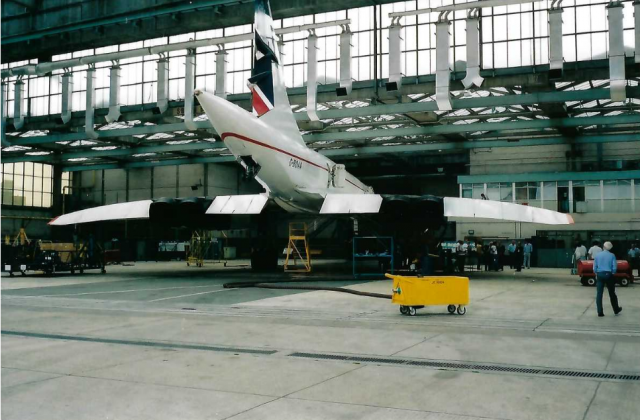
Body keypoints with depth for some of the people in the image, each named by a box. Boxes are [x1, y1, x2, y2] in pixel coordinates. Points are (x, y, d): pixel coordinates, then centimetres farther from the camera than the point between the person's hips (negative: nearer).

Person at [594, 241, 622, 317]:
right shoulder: (612, 255, -3)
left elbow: (594, 267, 2)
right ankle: (616, 310, 29)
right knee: (612, 293, 15)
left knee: (599, 294, 2)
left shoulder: (598, 255, 1)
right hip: (608, 275, 0)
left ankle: (600, 312, -1)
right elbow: (614, 267, -5)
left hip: (599, 275, 1)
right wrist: (613, 273, 11)